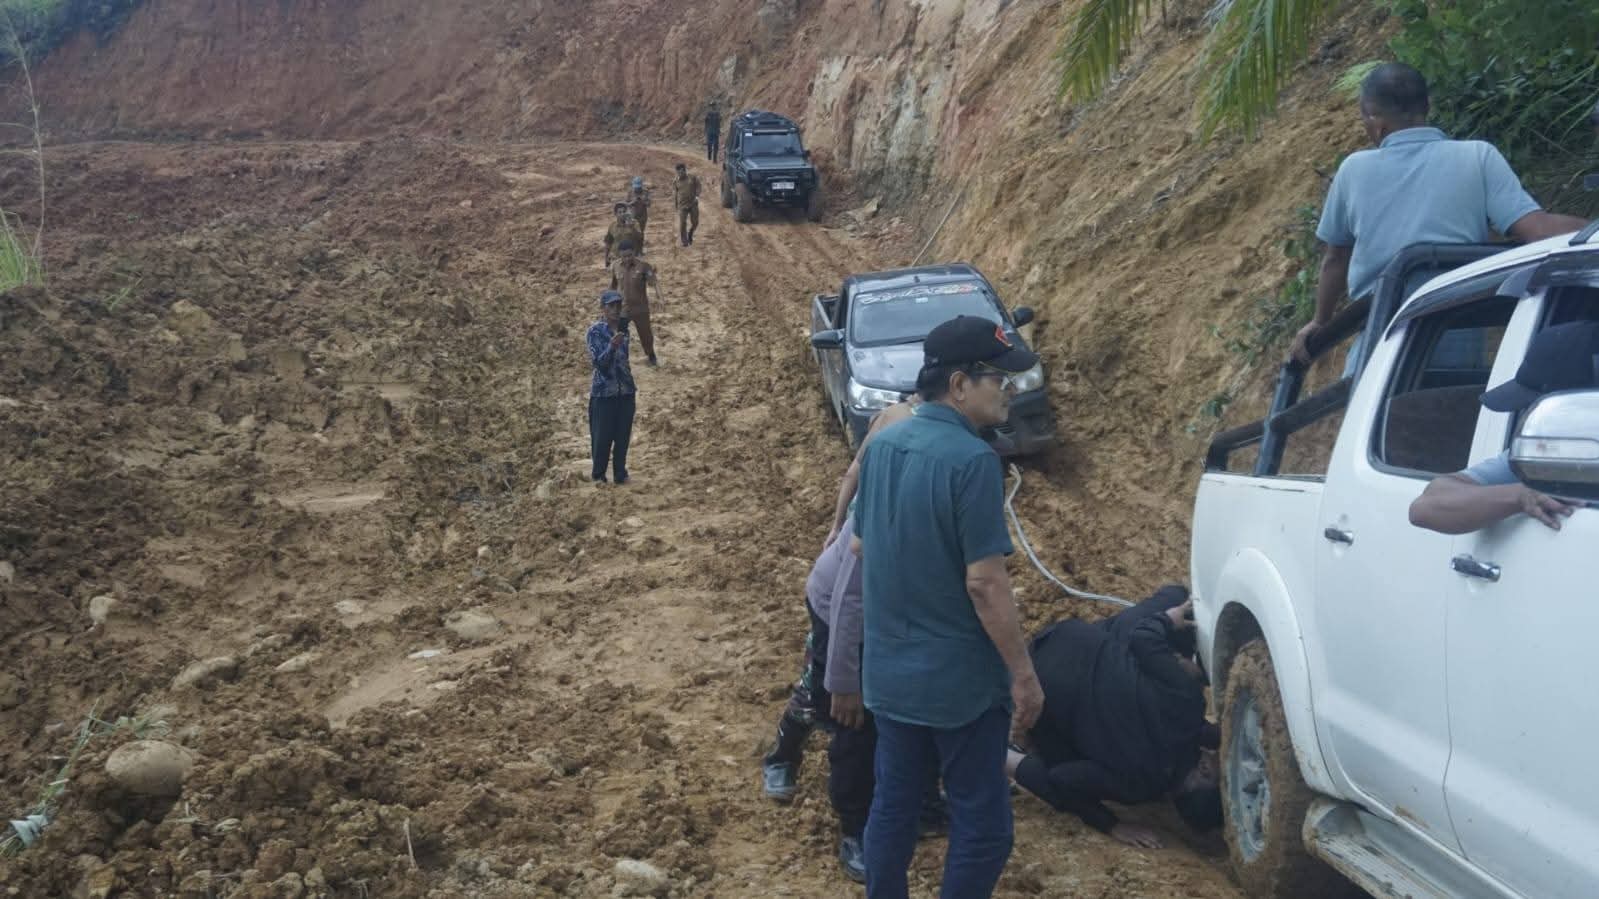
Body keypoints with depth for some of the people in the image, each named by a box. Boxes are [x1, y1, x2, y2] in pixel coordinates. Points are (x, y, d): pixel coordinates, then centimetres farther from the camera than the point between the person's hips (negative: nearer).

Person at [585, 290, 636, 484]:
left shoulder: (625, 328, 3)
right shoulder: (595, 331, -9)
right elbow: (598, 362, -16)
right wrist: (612, 347, -31)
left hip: (626, 392, 4)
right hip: (604, 393, -4)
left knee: (623, 436, 8)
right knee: (602, 437, 1)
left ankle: (620, 473, 21)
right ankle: (598, 475, 16)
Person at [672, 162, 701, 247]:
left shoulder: (693, 178, 3)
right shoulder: (675, 181, 4)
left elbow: (698, 187, 5)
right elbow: (674, 193, 9)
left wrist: (697, 196, -11)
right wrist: (675, 204, 6)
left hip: (693, 204, 1)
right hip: (682, 205, -1)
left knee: (695, 222, 4)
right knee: (682, 223, -7)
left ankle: (690, 235, 33)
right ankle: (684, 241, 3)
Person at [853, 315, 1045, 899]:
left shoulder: (881, 444, 3)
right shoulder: (971, 460, -21)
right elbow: (984, 582, -22)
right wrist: (1024, 673, -12)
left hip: (888, 669, 8)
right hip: (959, 676, -8)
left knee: (894, 803, 18)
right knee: (982, 825, 5)